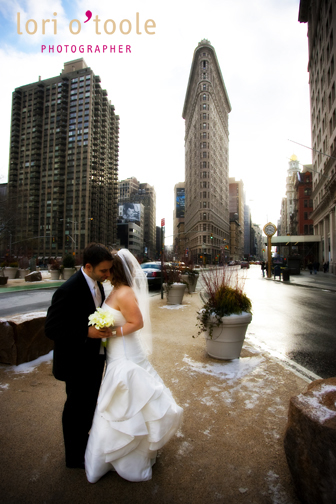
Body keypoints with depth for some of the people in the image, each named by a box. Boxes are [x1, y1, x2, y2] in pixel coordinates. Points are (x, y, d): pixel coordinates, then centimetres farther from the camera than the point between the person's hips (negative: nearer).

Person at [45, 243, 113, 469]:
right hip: (77, 362, -8)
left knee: (90, 402, 26)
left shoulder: (97, 284, -2)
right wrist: (87, 333, -32)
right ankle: (75, 456, 41)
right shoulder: (68, 291, -28)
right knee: (76, 407, 15)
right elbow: (52, 329, -25)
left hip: (95, 357, 8)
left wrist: (104, 327, -3)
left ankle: (83, 439, 53)